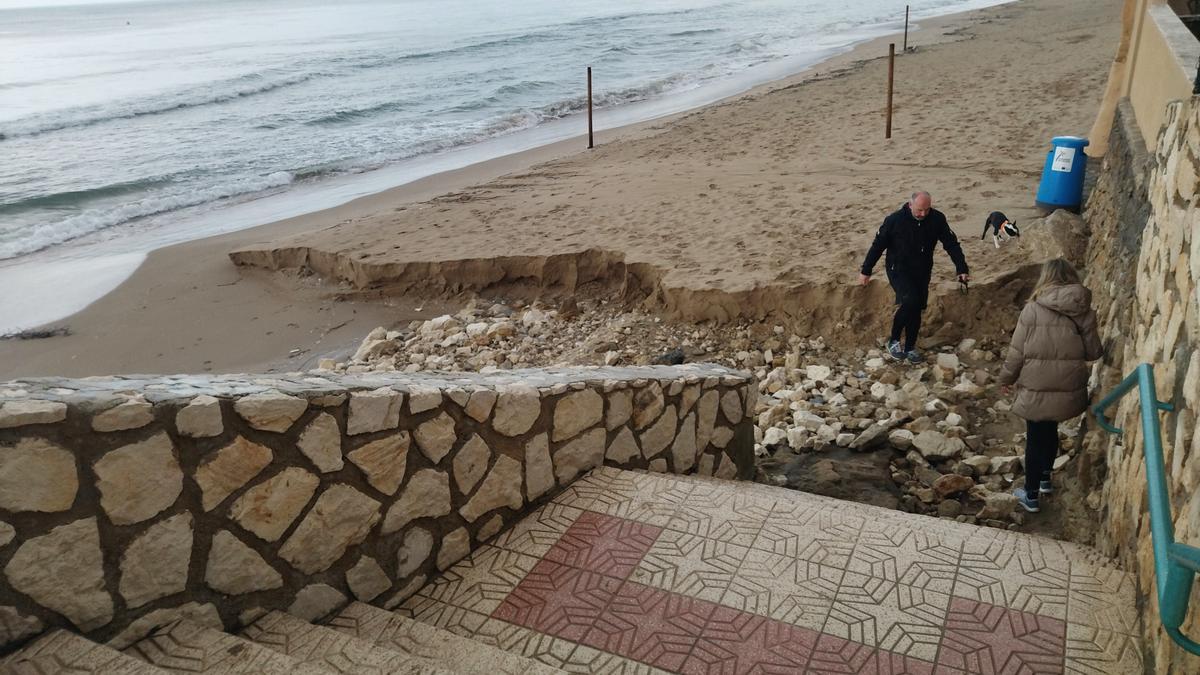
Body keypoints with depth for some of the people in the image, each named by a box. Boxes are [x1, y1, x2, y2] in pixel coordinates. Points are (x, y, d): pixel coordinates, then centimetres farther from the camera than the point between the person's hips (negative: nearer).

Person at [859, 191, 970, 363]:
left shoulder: (937, 219, -11)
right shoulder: (895, 220, -19)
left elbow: (952, 244, -4)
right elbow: (878, 245, -10)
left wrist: (962, 269, -10)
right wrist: (865, 271, -6)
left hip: (922, 272, 4)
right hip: (898, 270, -4)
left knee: (916, 309, 7)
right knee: (909, 301, -25)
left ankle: (910, 347, 25)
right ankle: (894, 340, -8)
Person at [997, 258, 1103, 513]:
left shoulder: (1032, 309, -11)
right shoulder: (1084, 311, -4)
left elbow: (1017, 351, -8)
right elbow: (1093, 352, 2)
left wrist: (1006, 379, 7)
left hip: (1036, 389, -3)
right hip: (1068, 389, 3)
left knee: (1035, 439, 12)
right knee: (1050, 431, 26)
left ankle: (1031, 495, 22)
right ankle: (1045, 479, 43)